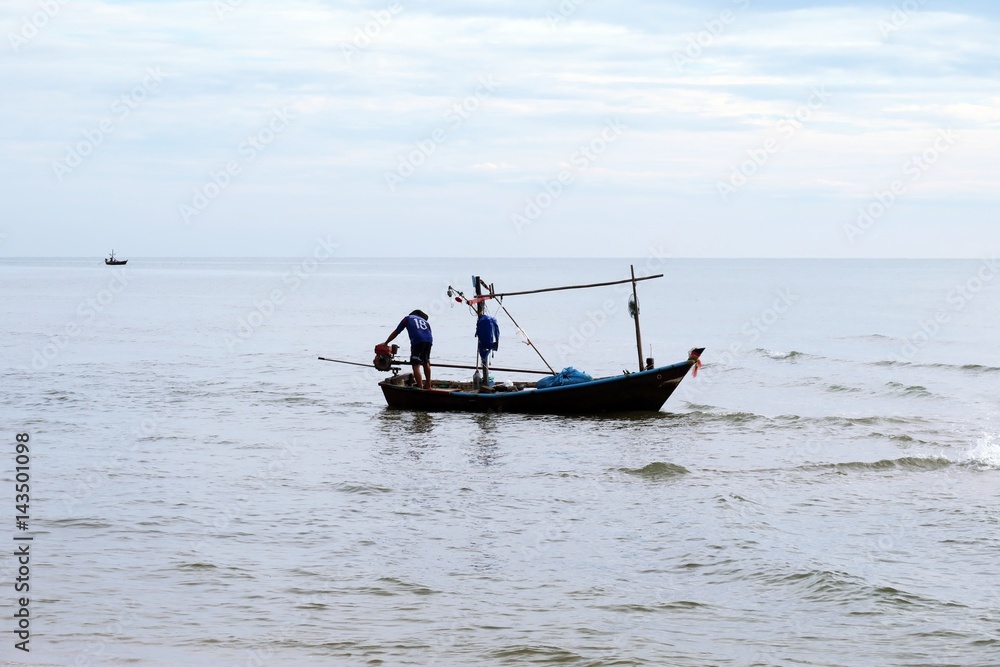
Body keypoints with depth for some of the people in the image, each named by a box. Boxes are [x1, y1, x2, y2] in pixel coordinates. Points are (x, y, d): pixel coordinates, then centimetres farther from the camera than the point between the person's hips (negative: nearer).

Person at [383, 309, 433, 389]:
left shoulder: (408, 318, 26)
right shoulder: (425, 321, 34)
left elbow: (396, 332, 27)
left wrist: (385, 343, 37)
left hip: (417, 341, -5)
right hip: (429, 340, 5)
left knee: (416, 365, -5)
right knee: (426, 363, 24)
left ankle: (420, 388, -15)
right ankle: (428, 385, 34)